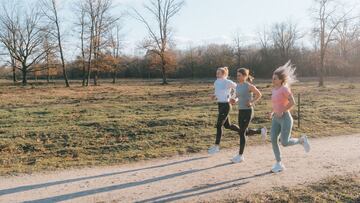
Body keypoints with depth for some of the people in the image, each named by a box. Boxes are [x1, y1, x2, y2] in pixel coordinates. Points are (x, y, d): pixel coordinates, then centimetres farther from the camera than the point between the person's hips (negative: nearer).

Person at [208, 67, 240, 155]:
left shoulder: (228, 82, -13)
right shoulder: (216, 82, 7)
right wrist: (214, 96, 2)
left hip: (225, 105, -8)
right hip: (220, 105, 8)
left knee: (219, 125, -7)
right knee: (227, 125, 16)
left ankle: (216, 146, 2)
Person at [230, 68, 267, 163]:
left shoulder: (249, 86, -12)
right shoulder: (238, 85, 8)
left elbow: (259, 95, -4)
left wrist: (252, 102, -16)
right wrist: (235, 100, -1)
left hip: (248, 111, -8)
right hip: (241, 111, 8)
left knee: (241, 132, -6)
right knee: (245, 132, 15)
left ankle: (240, 155, 4)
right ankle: (261, 131, 40)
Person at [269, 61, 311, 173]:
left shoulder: (284, 88, -13)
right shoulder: (274, 89, 10)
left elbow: (292, 102, -17)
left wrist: (282, 111, -17)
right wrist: (273, 112, 8)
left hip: (285, 118, -7)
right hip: (276, 119, 7)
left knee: (285, 143, -8)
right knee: (273, 140, -3)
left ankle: (302, 140, 20)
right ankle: (279, 164, 7)